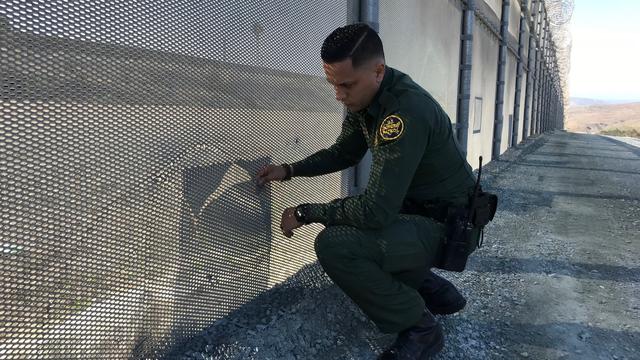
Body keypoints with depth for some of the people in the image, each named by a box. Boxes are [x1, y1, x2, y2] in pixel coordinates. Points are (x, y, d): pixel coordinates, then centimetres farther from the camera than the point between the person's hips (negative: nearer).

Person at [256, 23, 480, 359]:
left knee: (335, 245, -26)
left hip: (444, 227, -9)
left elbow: (376, 209, -32)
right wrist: (288, 170, 2)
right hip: (411, 209, 10)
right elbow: (344, 152, 15)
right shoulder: (363, 98, -2)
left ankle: (420, 328, -5)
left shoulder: (406, 111, -31)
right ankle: (434, 292, 23)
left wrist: (306, 212, -19)